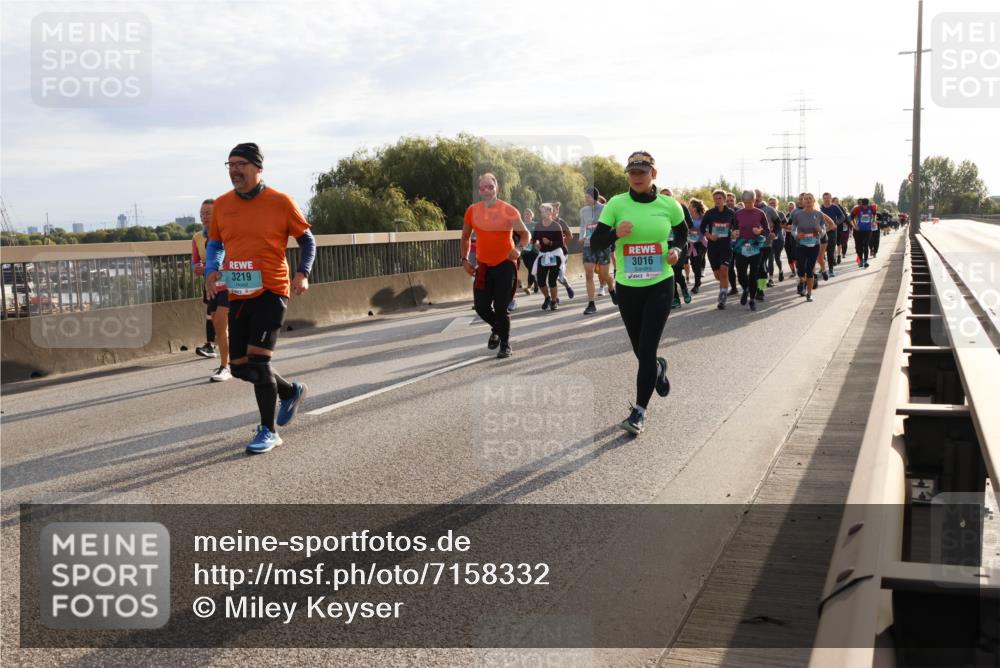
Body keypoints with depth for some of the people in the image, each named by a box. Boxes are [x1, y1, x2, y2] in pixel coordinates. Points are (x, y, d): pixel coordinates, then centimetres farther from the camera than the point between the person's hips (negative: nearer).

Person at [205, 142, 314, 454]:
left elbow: (307, 239, 4)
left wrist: (303, 273, -12)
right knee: (240, 367, 9)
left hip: (271, 292, -6)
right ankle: (291, 391, 35)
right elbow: (214, 243, 19)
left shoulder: (280, 202, -5)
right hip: (238, 296, 6)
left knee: (257, 359, -16)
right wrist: (211, 270, -1)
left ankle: (269, 431, -2)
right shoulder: (221, 205, 7)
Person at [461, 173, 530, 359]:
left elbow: (525, 233, 1)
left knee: (501, 308, -3)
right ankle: (497, 329, 34)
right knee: (481, 305, 2)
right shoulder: (472, 211, 2)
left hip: (505, 264, -3)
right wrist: (464, 260, 8)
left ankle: (505, 345, 13)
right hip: (483, 266, 3)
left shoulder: (508, 211, -7)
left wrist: (518, 248, -18)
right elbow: (465, 237, 16)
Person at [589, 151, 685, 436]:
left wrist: (675, 249, -4)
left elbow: (682, 233, 16)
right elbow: (595, 243, -8)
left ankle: (640, 411, 1)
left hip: (660, 285, -1)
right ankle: (658, 369, 49)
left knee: (647, 350, -10)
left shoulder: (669, 205, -3)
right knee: (641, 350, 13)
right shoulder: (617, 204, -6)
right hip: (627, 287, 1)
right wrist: (616, 233, -27)